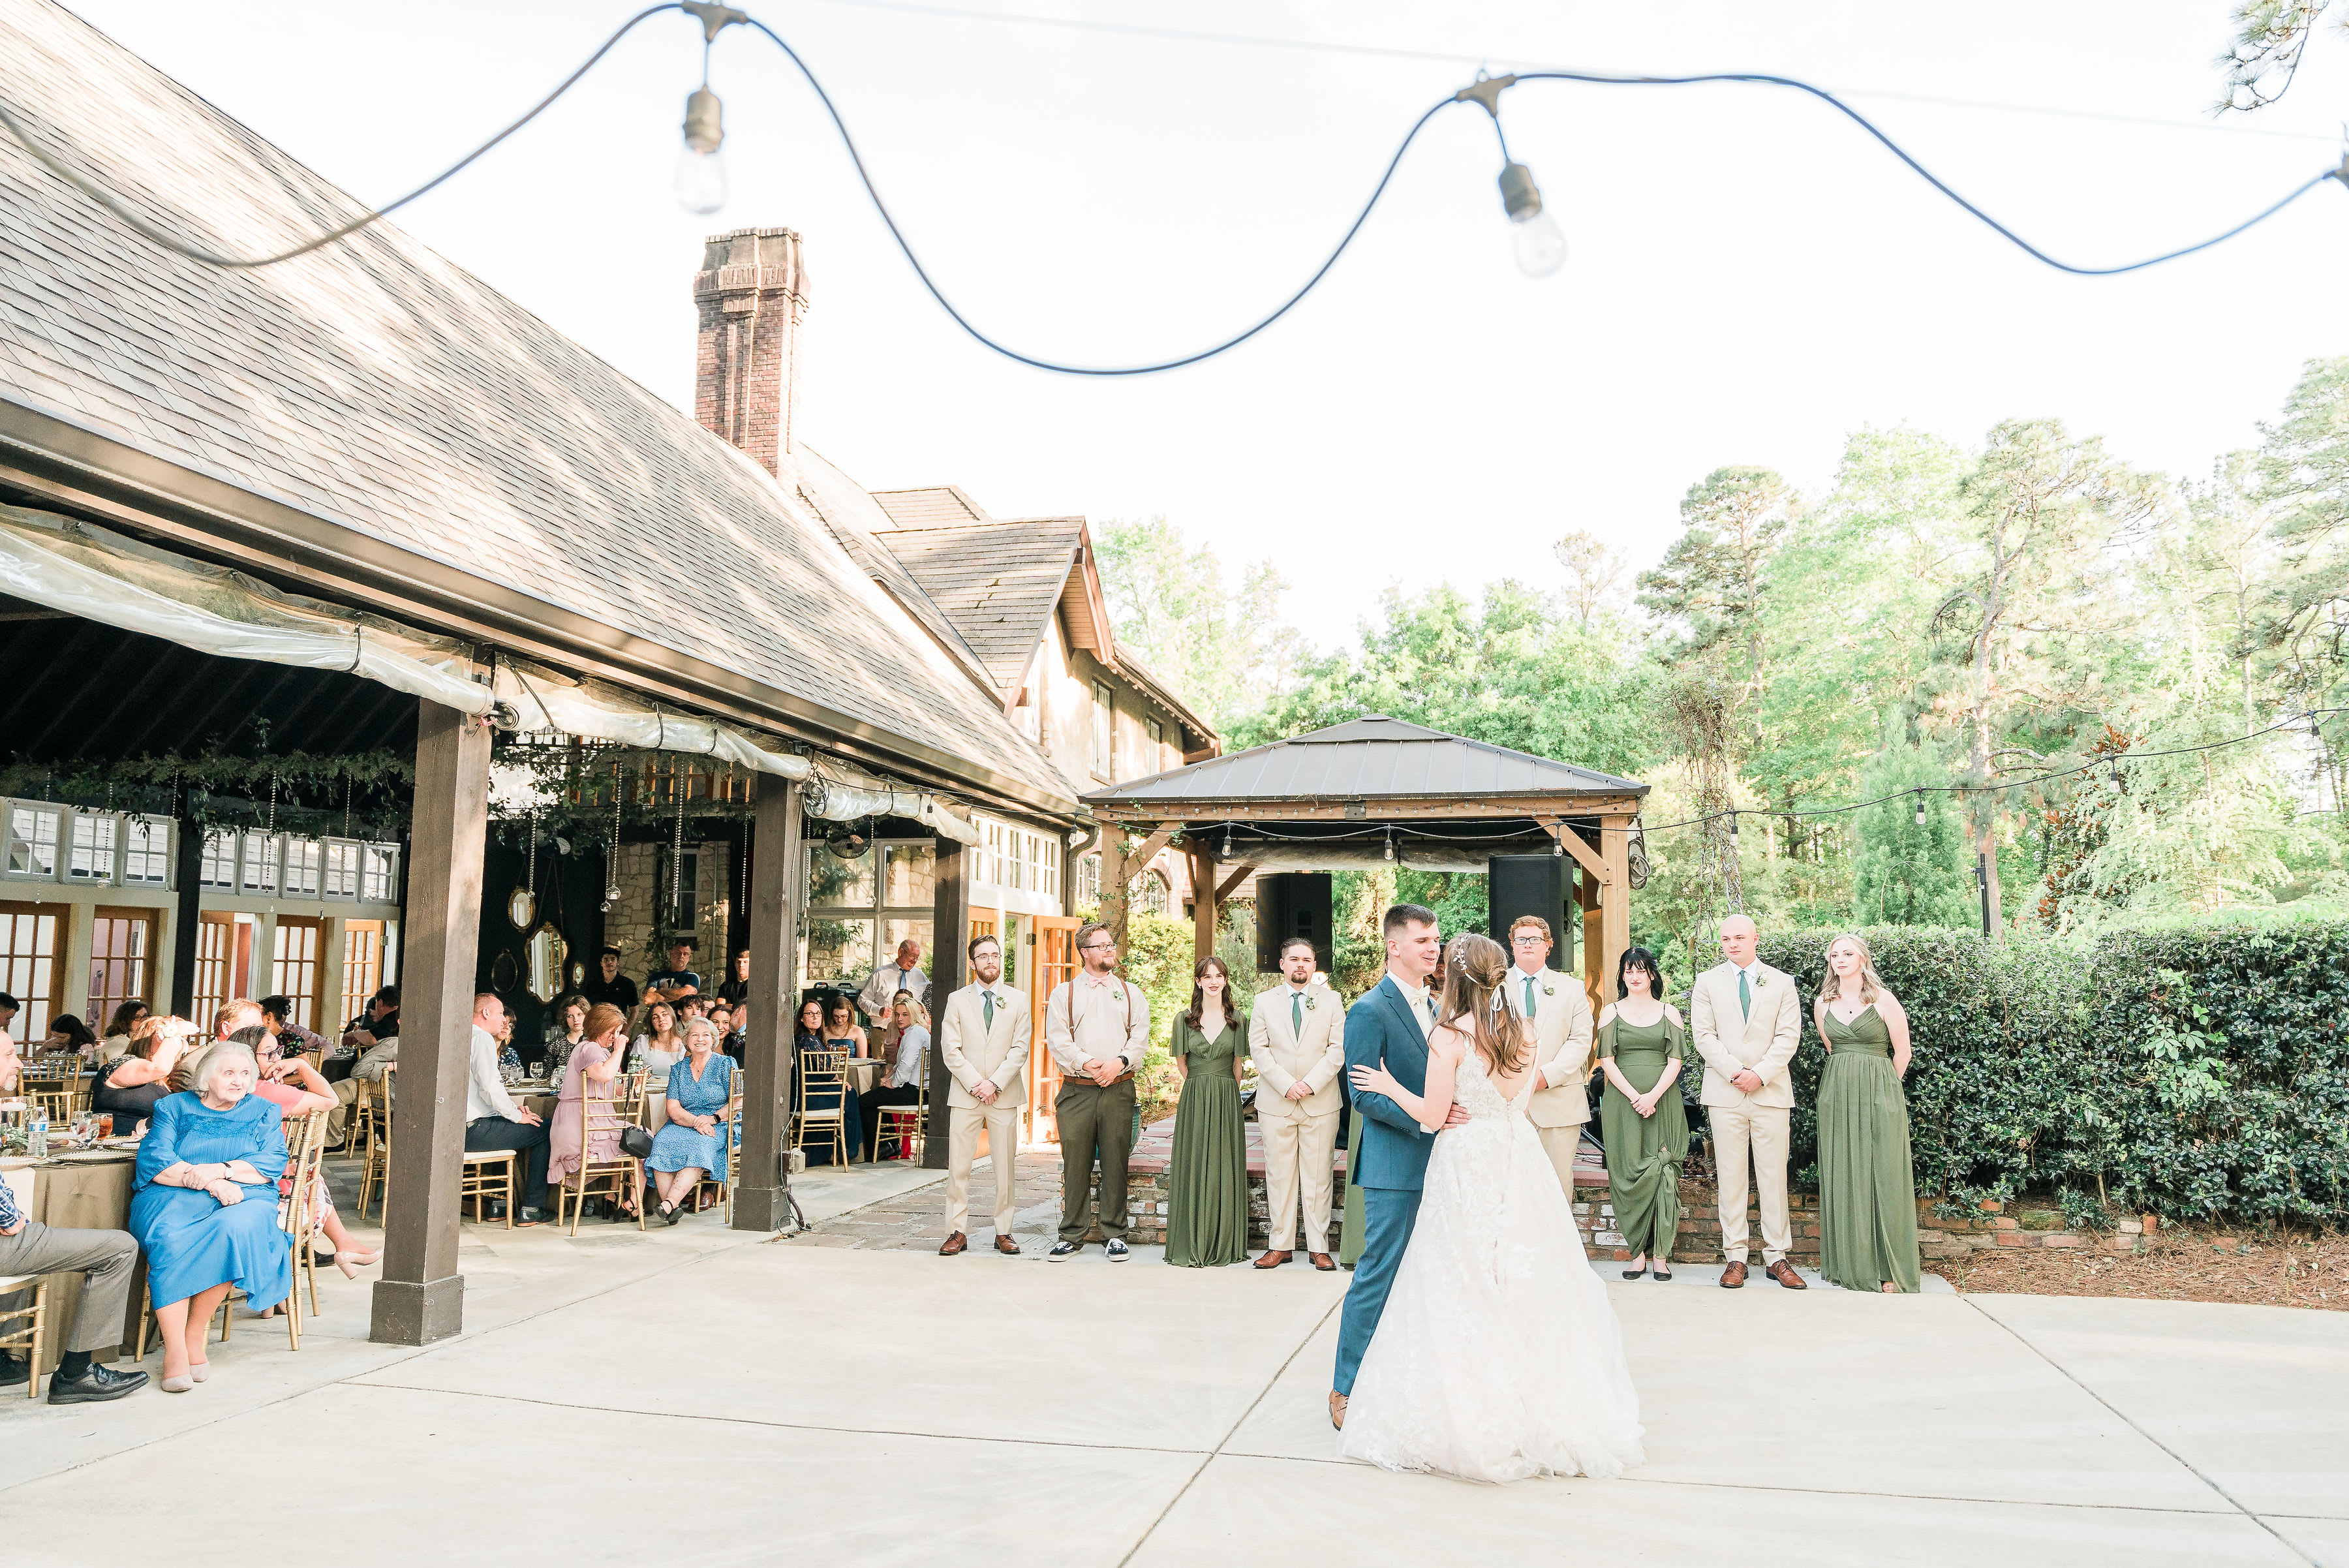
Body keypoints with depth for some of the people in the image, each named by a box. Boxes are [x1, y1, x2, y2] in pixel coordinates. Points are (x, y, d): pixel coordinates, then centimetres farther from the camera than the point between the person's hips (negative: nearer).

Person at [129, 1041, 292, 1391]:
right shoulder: (174, 1107, 16)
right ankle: (175, 1352, -33)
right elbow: (154, 1160, -1)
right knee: (170, 1240, -35)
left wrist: (221, 1170, -13)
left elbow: (272, 1164, 4)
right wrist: (210, 1183, -15)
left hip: (241, 1198, 0)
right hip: (173, 1196, 0)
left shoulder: (263, 1112, 19)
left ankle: (195, 1336, -22)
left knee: (235, 1229, -36)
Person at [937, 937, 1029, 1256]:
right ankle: (957, 1232, 6)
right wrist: (975, 1084, -10)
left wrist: (994, 1083, -10)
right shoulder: (957, 1000, 7)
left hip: (1005, 1095, 0)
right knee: (958, 1167, -1)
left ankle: (1003, 1232, 10)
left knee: (1006, 1167, 2)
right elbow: (950, 1050, 1)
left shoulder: (1018, 999, 8)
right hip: (964, 1096, 0)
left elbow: (1020, 1048, 1)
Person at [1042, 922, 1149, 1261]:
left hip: (1119, 1089, 1)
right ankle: (1072, 1235, 12)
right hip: (1076, 1091, -1)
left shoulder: (1131, 993, 14)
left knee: (1115, 1163, 2)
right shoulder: (1063, 993, 9)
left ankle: (1114, 1235, 12)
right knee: (1075, 1165, 1)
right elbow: (1057, 1038, -2)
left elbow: (1140, 1036, 4)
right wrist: (1087, 1064, -15)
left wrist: (1120, 1061, -13)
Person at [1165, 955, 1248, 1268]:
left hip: (1226, 1102, 0)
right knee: (1192, 1169, 0)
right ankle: (1190, 1247, 5)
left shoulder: (1236, 1021, 6)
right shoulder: (1184, 1019, 4)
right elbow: (1181, 1063, 11)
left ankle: (1220, 1246, 8)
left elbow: (1237, 1066, 10)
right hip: (1193, 1100, 0)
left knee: (1222, 1169, 1)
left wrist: (1223, 1091, 9)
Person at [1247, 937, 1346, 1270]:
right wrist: (1286, 1084, -11)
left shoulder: (1331, 1001, 6)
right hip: (1276, 1103, 1)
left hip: (1321, 1102, 0)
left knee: (1318, 1177, 2)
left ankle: (1319, 1247, 9)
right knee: (1279, 1176, 3)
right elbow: (1258, 1049, 0)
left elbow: (1338, 1049, -1)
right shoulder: (1264, 1002, 8)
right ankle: (1281, 1245, 11)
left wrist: (1311, 1083, -12)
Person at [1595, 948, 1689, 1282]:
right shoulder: (1612, 1012, 8)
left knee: (1662, 1172, -3)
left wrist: (1654, 1095, -13)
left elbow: (1675, 1059, 2)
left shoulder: (1669, 1012, 8)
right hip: (1622, 1101, 0)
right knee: (1628, 1173, -2)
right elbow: (1606, 1060, 1)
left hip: (1663, 1101, 0)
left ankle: (1661, 1254, 2)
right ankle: (1637, 1251, 4)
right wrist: (1635, 1096, -11)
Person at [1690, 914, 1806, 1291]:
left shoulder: (1782, 982, 9)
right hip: (1725, 1092, 0)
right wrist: (1735, 1072, -11)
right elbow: (1703, 1035, 1)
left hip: (1771, 1090, 0)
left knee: (1774, 1175, 1)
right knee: (1730, 1175, 0)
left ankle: (1776, 1256, 9)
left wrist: (1761, 1074, -11)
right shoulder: (1707, 982, 9)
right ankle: (1735, 1257, 5)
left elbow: (1789, 1036, 1)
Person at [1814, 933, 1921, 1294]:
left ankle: (1887, 1268, 3)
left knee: (1882, 1176, -3)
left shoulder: (1883, 999, -3)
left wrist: (1877, 1087, 9)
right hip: (1837, 1096, 4)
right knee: (1842, 1176, 3)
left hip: (1879, 1093, -4)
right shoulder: (1823, 1003, 9)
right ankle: (1849, 1264, 9)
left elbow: (1902, 1052, 2)